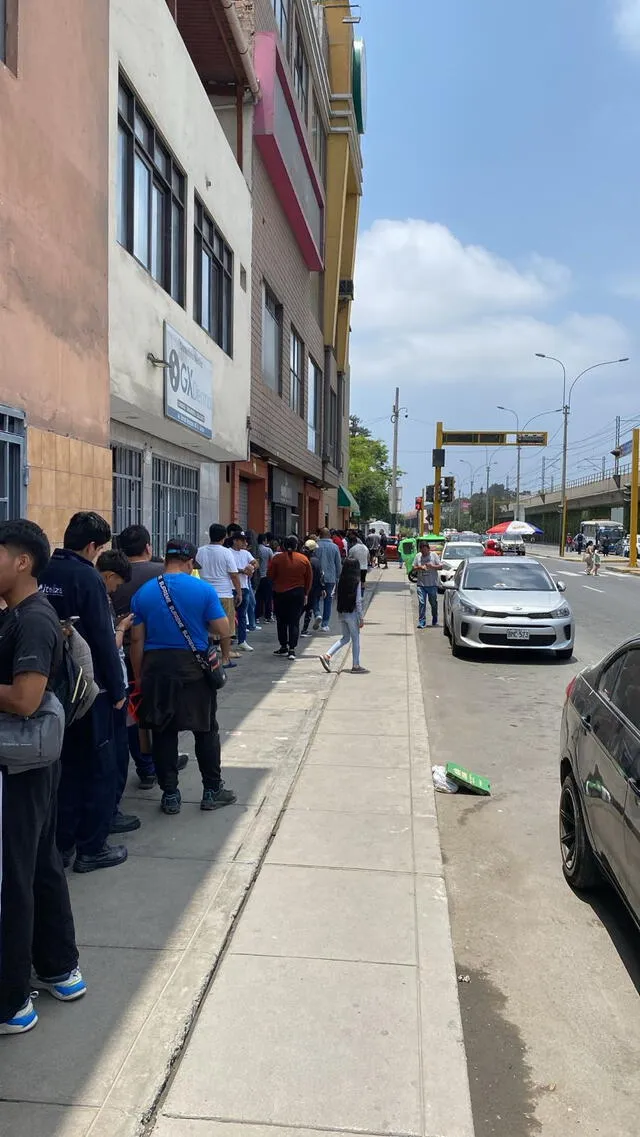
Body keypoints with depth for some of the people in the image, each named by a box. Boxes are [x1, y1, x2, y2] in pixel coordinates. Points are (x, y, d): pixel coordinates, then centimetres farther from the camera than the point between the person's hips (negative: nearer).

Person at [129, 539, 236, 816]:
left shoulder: (143, 593, 1)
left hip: (155, 668, 2)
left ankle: (170, 795, 16)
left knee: (163, 733, 10)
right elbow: (223, 629, -5)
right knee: (206, 730, 12)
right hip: (194, 668, -2)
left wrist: (139, 678, 9)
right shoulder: (204, 589, -6)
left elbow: (137, 640, 2)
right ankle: (212, 791, 20)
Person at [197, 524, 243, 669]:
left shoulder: (200, 551, 2)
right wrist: (239, 593, 1)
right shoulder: (226, 552, -8)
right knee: (226, 628, 5)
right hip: (224, 594, -3)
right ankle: (225, 659, 9)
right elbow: (234, 575, -7)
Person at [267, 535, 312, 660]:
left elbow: (270, 576, -1)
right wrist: (306, 594, 13)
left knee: (281, 621, 14)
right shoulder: (304, 559, -2)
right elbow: (309, 578, 3)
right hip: (298, 593, 1)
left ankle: (284, 647, 20)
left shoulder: (277, 559, -7)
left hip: (280, 593, -1)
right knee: (294, 622, 4)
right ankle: (292, 649, -4)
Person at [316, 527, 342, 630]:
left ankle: (317, 615, -12)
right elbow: (339, 564, 3)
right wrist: (338, 577, 14)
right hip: (331, 578, 1)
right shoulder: (334, 547, -1)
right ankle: (325, 624, 9)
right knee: (328, 600, 8)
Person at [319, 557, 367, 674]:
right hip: (352, 613, -6)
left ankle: (327, 655, 6)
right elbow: (358, 601, -13)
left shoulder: (341, 581, 1)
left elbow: (338, 598, 6)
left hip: (341, 613, 6)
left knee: (345, 638, 18)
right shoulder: (356, 582, -13)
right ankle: (356, 666, 14)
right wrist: (361, 618, -7)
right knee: (355, 639, 8)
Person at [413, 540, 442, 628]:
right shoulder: (418, 556, 8)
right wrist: (419, 567, -8)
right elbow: (414, 568, 13)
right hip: (421, 584, 1)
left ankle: (434, 621, 25)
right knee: (421, 603, -7)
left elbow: (440, 566, 0)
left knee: (433, 603, 8)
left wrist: (432, 566, -17)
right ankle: (421, 622, -4)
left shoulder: (434, 555, 2)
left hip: (432, 584, -1)